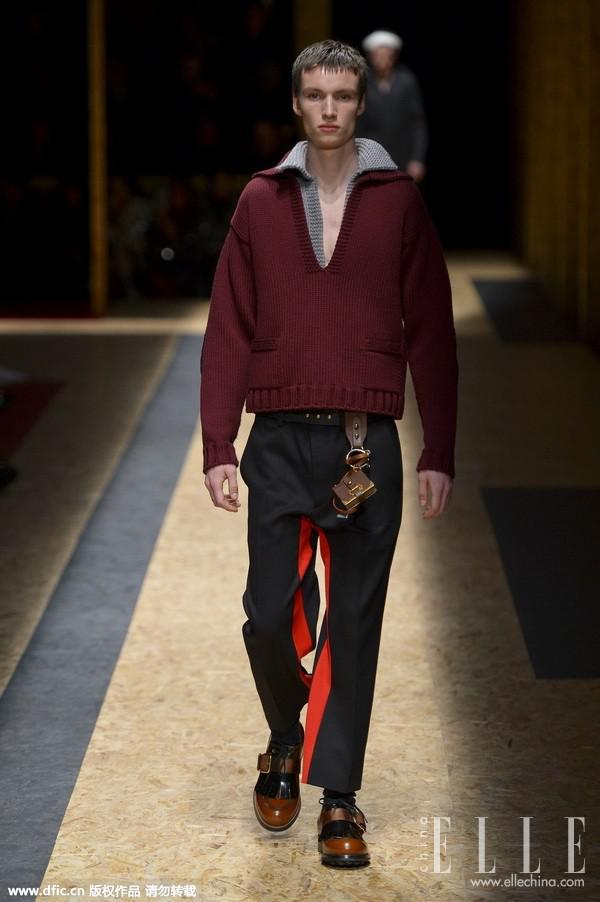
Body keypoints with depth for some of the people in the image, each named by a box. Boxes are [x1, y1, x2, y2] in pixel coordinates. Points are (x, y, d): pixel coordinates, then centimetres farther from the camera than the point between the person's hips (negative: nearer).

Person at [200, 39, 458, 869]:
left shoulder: (400, 202, 3)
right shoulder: (261, 201, 5)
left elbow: (432, 331, 2)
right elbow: (229, 330, 3)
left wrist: (439, 455, -2)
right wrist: (217, 447, -4)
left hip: (369, 443, 0)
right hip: (280, 442, 1)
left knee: (354, 627, 3)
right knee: (270, 615, 0)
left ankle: (339, 798, 12)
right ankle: (286, 743, 29)